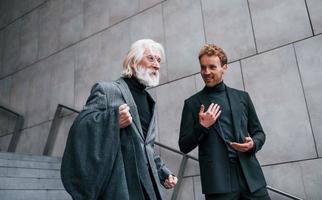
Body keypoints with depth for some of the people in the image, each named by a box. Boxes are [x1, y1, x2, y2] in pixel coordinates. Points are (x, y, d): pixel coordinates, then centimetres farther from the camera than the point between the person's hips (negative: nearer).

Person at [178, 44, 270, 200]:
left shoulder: (242, 97, 11)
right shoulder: (192, 103, 4)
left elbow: (259, 133, 16)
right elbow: (184, 146, 4)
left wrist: (253, 144, -5)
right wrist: (202, 126, -11)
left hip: (251, 177, 2)